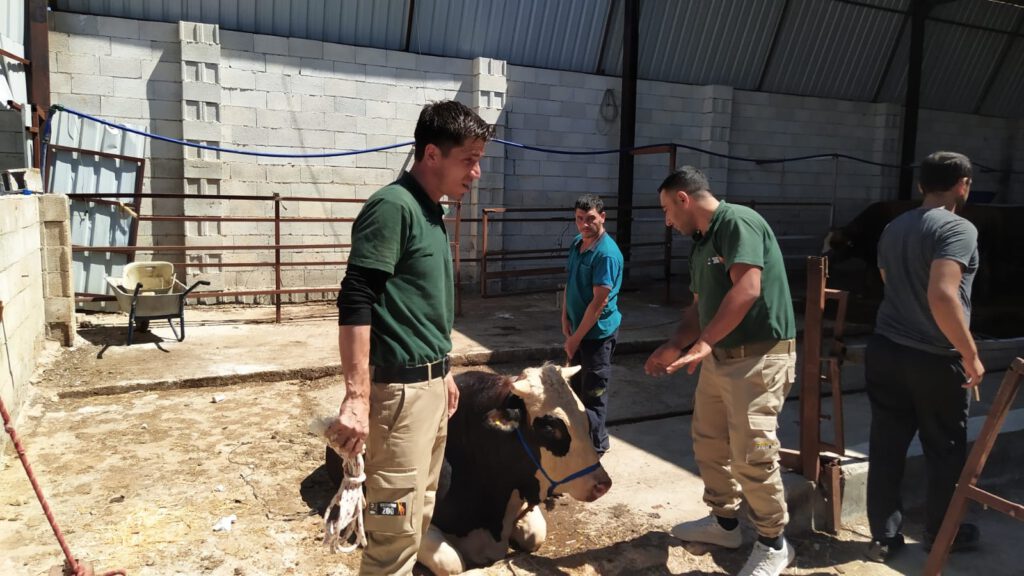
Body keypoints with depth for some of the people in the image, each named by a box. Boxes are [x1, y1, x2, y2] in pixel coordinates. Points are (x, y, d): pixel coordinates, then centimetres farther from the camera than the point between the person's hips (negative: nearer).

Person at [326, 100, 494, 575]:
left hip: (430, 384, 9)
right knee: (396, 528, -2)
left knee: (419, 514, 17)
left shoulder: (431, 212, 13)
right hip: (399, 389, -9)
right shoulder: (393, 206, -14)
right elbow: (354, 302, -20)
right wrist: (357, 398, -25)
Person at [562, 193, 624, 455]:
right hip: (577, 329, 8)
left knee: (593, 392, 3)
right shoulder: (577, 244, 4)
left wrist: (576, 337, -18)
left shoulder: (607, 253, -21)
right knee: (576, 386, 20)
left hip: (598, 332, -8)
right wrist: (565, 318, 3)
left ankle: (597, 446, 19)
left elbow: (599, 301, -23)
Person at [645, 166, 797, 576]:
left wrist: (704, 342, -29)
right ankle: (724, 522, 32)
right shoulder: (700, 243, 14)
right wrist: (674, 347, 8)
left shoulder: (738, 221, -15)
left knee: (752, 454, -6)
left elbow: (748, 288, -27)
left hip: (760, 357, -10)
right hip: (719, 356, 10)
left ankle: (773, 543, 13)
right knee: (708, 442, 15)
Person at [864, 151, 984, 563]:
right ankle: (940, 534, 31)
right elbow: (942, 296, -27)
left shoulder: (892, 228, 10)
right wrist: (970, 354, -18)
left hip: (884, 350, 6)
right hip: (934, 360, -6)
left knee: (886, 449, 11)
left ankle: (884, 537, 21)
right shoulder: (958, 229, -15)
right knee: (945, 452, 14)